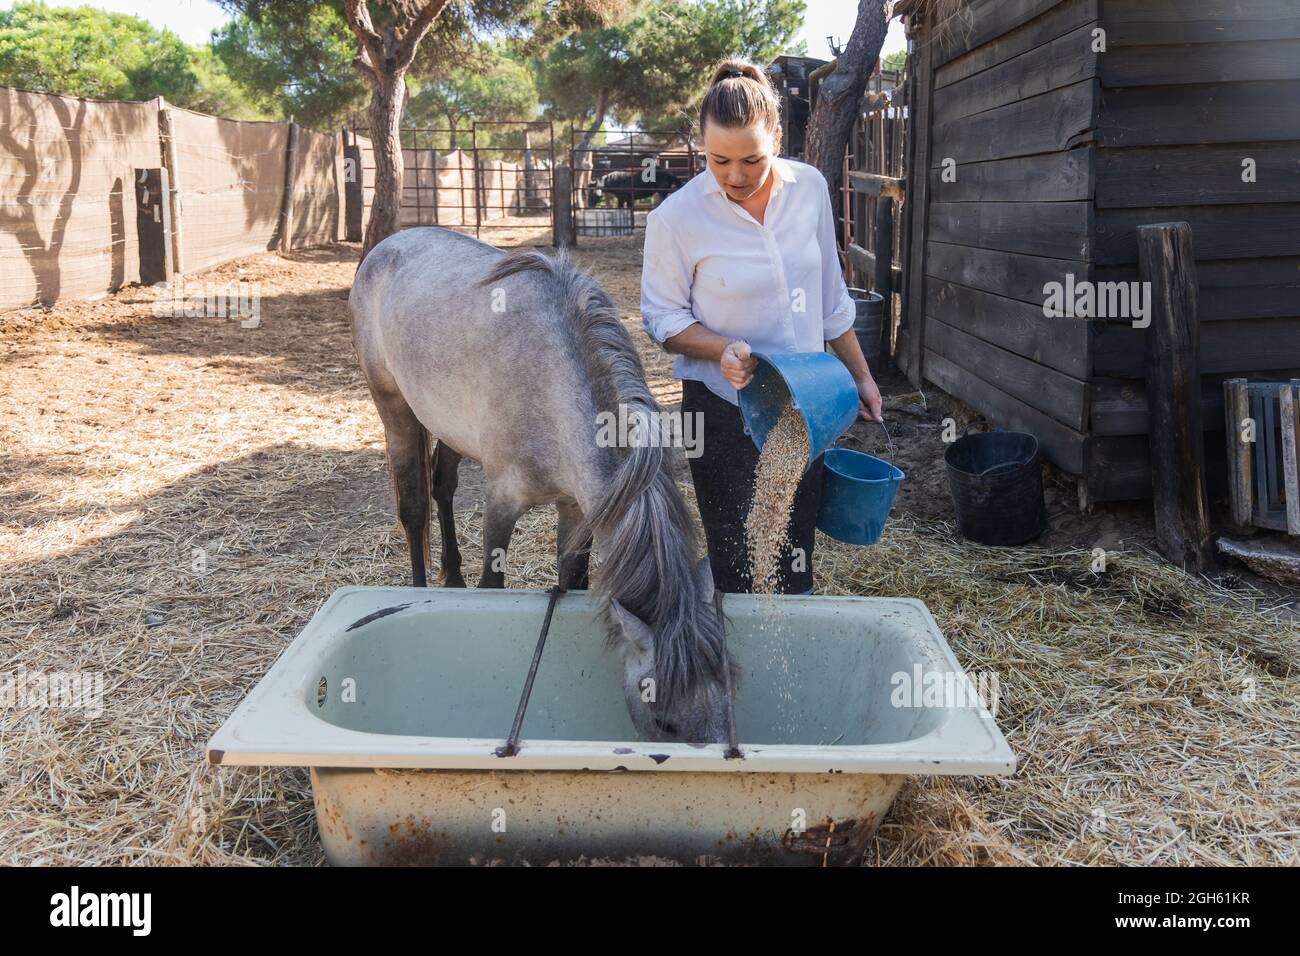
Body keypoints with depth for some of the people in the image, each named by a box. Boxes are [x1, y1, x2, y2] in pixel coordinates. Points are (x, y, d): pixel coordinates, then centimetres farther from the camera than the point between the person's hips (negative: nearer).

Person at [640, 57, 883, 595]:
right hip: (723, 410, -3)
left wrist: (860, 375, 12)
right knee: (733, 564, 6)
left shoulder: (809, 187, -4)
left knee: (795, 565, 15)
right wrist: (721, 349, -23)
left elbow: (831, 297, 8)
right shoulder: (677, 217, -15)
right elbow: (662, 318, -6)